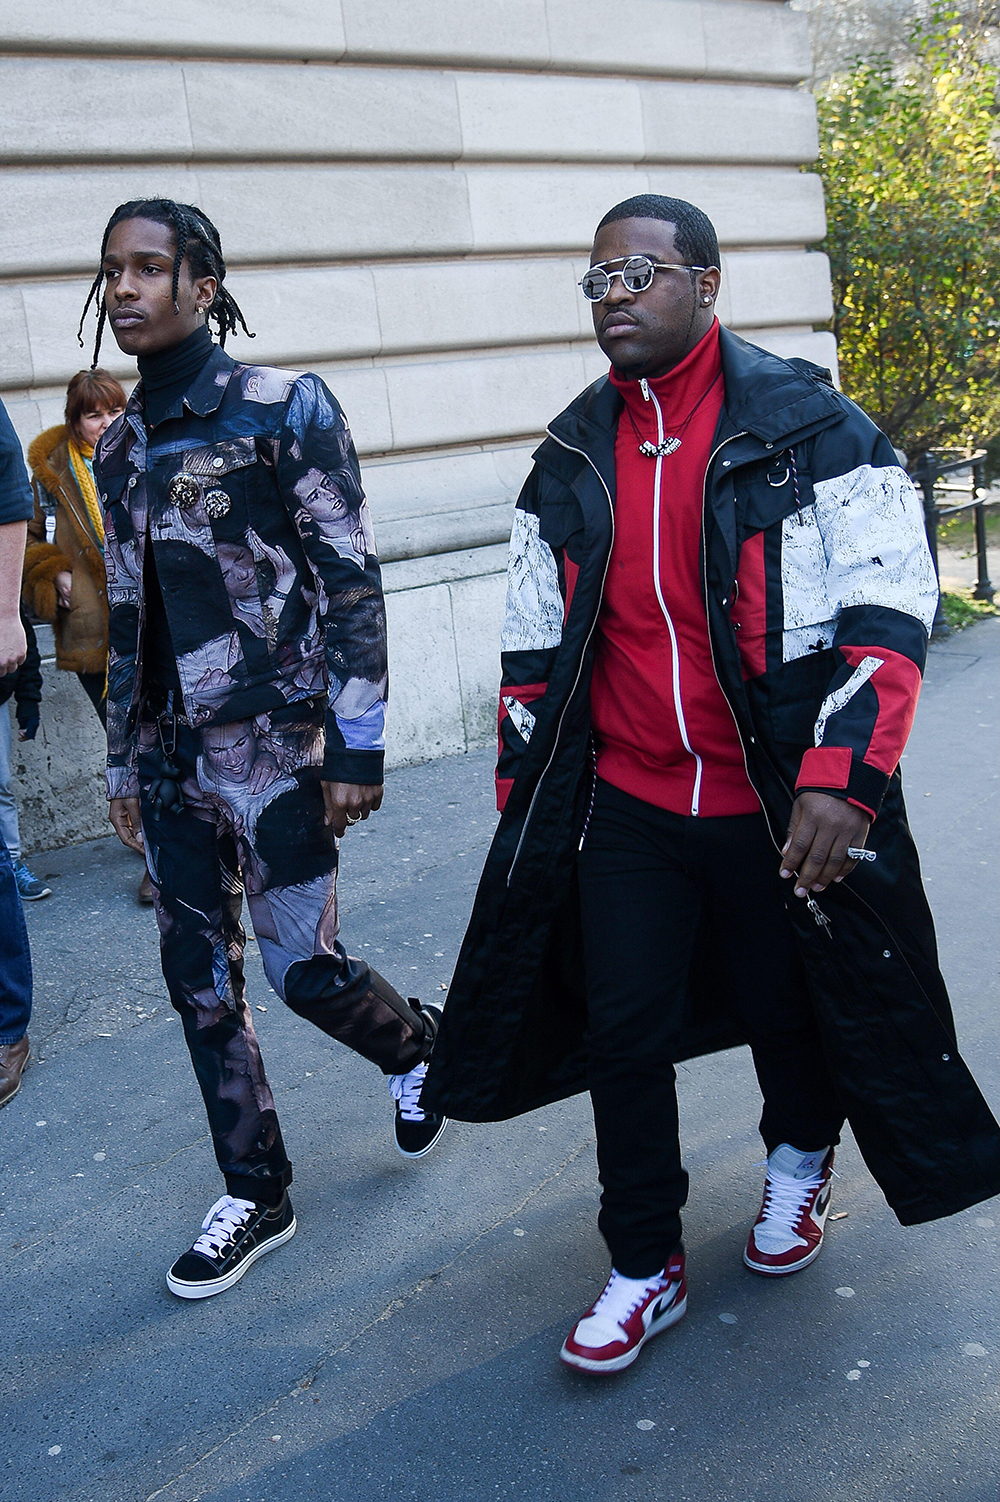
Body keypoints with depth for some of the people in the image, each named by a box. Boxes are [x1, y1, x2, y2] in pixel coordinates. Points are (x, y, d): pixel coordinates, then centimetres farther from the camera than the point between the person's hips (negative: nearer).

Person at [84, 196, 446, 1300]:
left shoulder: (285, 409, -6)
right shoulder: (120, 447, 12)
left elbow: (352, 584, -10)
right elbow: (127, 618, 16)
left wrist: (356, 747, -14)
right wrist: (126, 762, 17)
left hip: (271, 743, -6)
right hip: (170, 755, 6)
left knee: (303, 968, -2)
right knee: (197, 980, 9)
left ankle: (417, 1047, 33)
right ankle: (254, 1196, 26)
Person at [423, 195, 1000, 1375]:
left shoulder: (808, 428, -8)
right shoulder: (570, 460, 7)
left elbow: (888, 610, -12)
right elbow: (534, 644, 13)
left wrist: (841, 779, -22)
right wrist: (522, 794, 12)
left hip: (780, 806, -3)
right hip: (625, 806, 3)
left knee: (796, 1006, 15)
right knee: (624, 1030, 4)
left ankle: (797, 1167, 47)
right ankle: (645, 1267, 23)